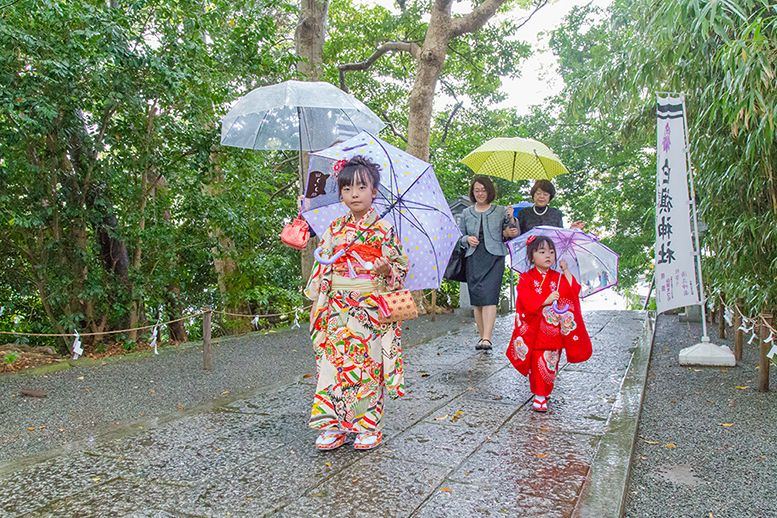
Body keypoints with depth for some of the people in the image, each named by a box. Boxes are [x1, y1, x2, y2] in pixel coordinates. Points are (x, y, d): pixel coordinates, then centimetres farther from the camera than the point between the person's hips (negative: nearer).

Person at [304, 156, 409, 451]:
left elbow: (401, 267, 0)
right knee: (333, 363, 4)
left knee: (368, 365, 3)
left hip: (371, 310, -3)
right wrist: (318, 300, 8)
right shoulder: (334, 230, 8)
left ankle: (368, 427, 17)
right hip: (338, 310, 3)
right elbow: (322, 268, 13)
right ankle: (334, 426, 16)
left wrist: (387, 269, -19)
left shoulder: (383, 230, -2)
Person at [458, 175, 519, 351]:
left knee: (489, 296, -16)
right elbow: (459, 237, 17)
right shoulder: (466, 213, 14)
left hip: (494, 257, -3)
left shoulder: (501, 211, 8)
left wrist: (511, 220, -9)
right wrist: (467, 239, -4)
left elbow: (514, 236, 8)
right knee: (476, 298, 2)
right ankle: (482, 337, 12)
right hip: (473, 259, 3)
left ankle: (487, 339, -22)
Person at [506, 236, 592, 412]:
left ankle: (543, 393, 19)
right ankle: (539, 394, 7)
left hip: (555, 330, 3)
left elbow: (574, 291, -4)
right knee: (537, 363, -2)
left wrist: (566, 272, -8)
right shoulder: (526, 279, -3)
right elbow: (527, 301, -14)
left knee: (550, 364, 5)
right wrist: (546, 300, -22)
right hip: (535, 330, -3)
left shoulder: (558, 278, 9)